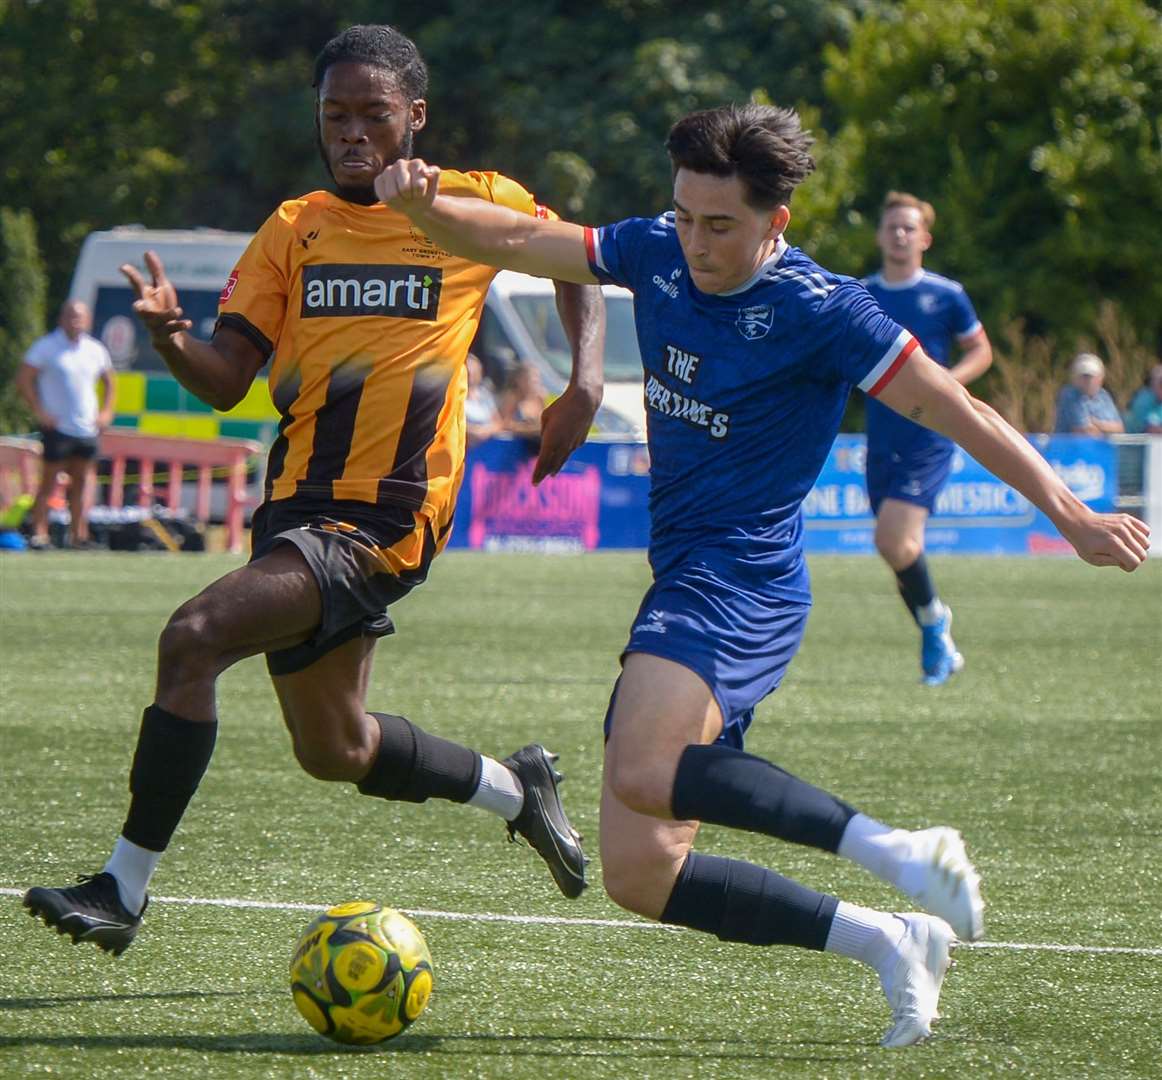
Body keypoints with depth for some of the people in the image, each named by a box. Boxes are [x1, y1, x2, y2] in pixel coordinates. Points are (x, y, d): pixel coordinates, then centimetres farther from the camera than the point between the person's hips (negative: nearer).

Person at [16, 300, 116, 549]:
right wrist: (39, 412, -12)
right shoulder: (46, 347, -4)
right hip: (57, 426, -5)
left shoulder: (96, 350, 10)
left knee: (82, 481, 6)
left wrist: (106, 412, 9)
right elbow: (23, 379, -6)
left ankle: (78, 533, 9)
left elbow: (108, 383, 23)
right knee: (49, 481, -4)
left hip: (87, 428, 5)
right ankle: (39, 533, -2)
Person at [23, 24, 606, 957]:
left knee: (195, 639, -25)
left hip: (384, 519, -6)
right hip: (298, 503, 6)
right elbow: (225, 381, 3)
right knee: (335, 751, 17)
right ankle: (516, 789, 43)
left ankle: (124, 889, -19)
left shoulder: (475, 207, 1)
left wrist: (586, 381, 3)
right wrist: (171, 334, -19)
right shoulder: (295, 230, 10)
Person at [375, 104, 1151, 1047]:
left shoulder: (819, 309, -10)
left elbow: (956, 410, -8)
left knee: (644, 773, -35)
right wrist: (424, 205, -8)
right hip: (682, 578, 8)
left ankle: (899, 853, -29)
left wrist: (1069, 512, -10)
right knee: (640, 877, 1)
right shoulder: (656, 254, 8)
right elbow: (517, 241, 11)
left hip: (741, 581, -8)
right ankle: (890, 942, 9)